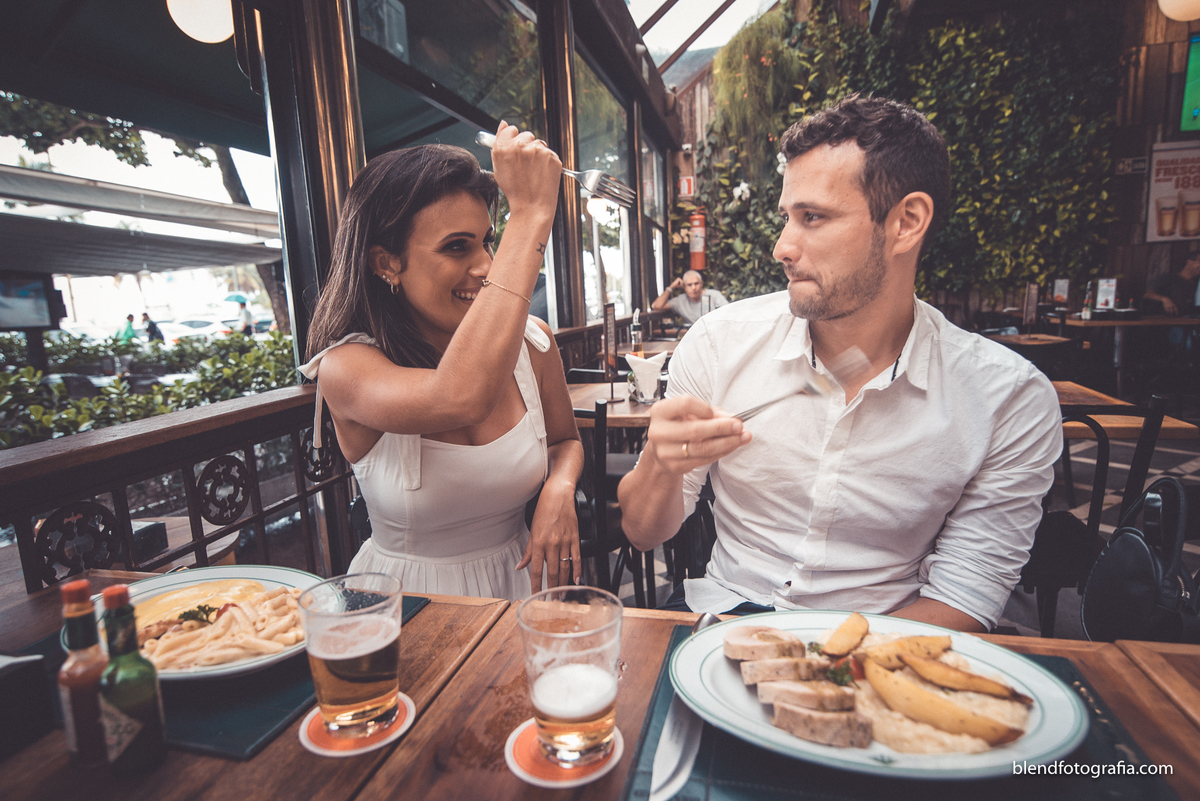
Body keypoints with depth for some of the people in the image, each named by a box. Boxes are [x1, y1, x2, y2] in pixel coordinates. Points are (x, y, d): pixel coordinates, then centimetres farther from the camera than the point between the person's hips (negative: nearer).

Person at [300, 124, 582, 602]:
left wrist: (560, 488, -13)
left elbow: (565, 442, 11)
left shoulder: (531, 344, -6)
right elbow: (460, 398, -38)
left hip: (516, 584, 2)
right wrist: (530, 214, -33)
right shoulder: (346, 366, -17)